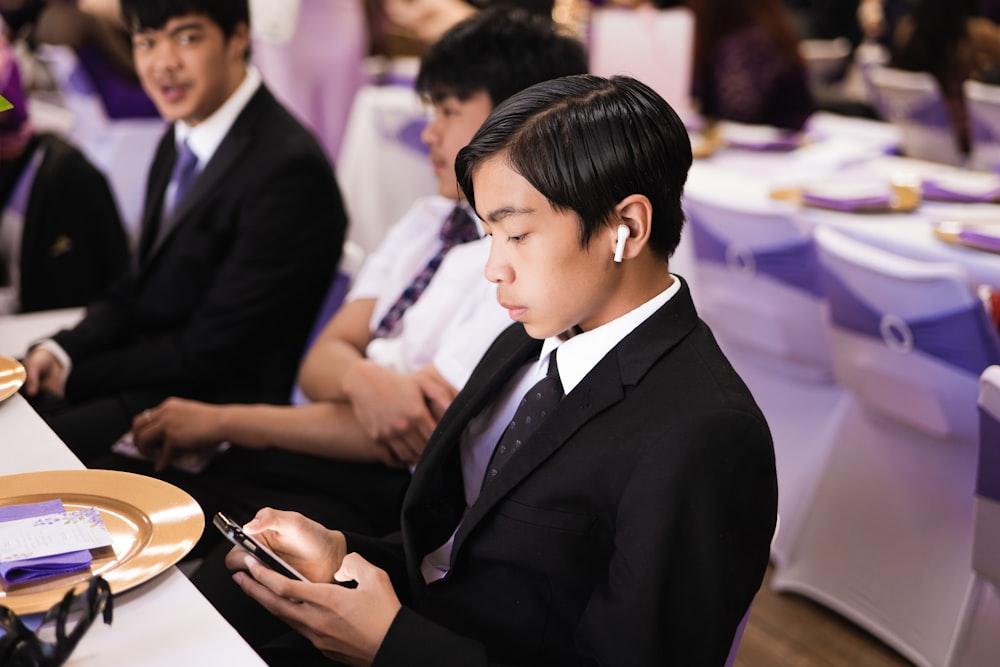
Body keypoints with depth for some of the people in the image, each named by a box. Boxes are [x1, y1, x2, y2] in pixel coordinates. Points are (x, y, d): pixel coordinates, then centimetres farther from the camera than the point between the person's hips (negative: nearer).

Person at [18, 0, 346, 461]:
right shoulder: (180, 140, 8)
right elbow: (138, 286, 14)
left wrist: (74, 375, -11)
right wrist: (61, 351, -4)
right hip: (149, 369, 8)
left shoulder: (290, 168, -22)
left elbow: (208, 350, -19)